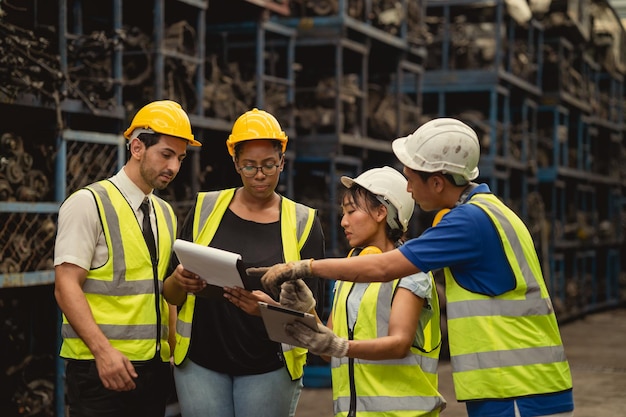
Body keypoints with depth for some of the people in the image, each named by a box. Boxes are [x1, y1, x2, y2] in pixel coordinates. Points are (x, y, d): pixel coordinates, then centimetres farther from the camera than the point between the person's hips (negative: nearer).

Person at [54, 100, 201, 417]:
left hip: (155, 366, 6)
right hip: (101, 365, -6)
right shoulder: (89, 203, -7)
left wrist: (175, 350, 9)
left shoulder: (166, 214, 14)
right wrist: (103, 350, -23)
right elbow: (66, 286, -13)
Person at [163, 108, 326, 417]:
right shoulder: (205, 209, 5)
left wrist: (271, 308, -21)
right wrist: (179, 283, -14)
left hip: (269, 365, -1)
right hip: (200, 362, 1)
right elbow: (172, 295, 9)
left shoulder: (302, 222, 1)